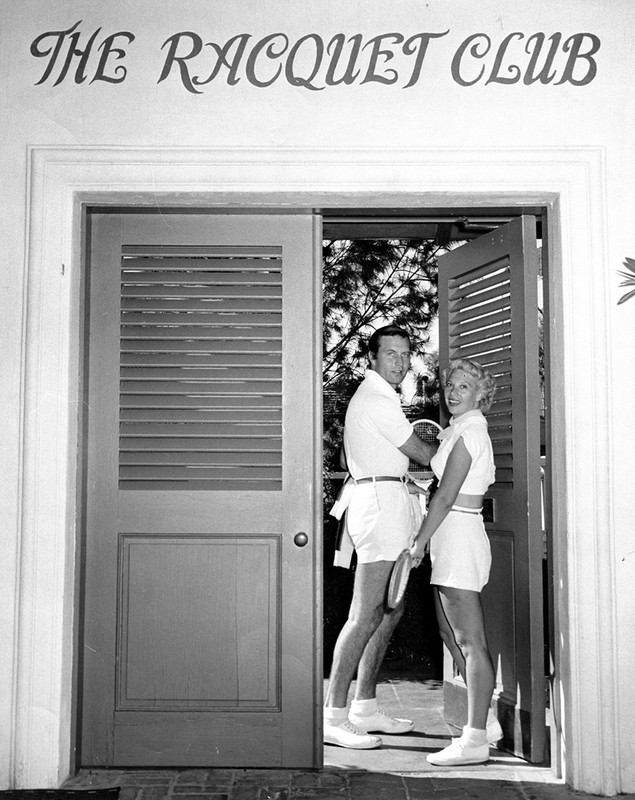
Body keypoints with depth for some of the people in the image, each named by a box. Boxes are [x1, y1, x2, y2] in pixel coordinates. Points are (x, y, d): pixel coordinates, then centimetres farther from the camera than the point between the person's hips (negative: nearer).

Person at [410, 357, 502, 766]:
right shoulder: (464, 429, 17)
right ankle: (485, 721, 25)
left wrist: (419, 542, -11)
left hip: (458, 536, -10)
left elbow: (446, 496, -16)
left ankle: (475, 740, 1)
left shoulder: (469, 430, -13)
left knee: (470, 641, -6)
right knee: (452, 634, 16)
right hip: (455, 539, 10)